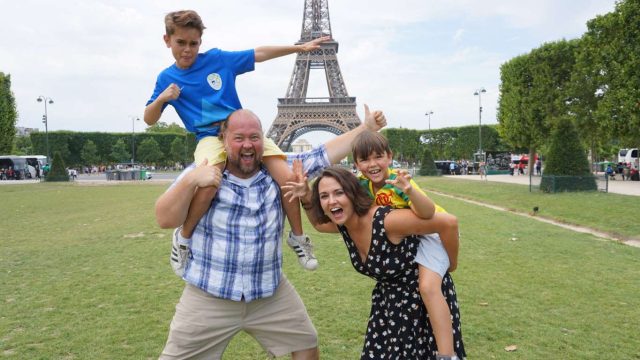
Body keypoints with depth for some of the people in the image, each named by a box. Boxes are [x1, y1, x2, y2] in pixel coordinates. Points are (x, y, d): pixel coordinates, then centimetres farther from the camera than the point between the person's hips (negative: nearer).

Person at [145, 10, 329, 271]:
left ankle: (298, 237, 7)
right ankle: (183, 236, -5)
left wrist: (300, 47, 7)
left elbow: (259, 54, 9)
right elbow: (149, 120, 12)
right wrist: (162, 98, -9)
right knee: (208, 185, -35)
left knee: (288, 178, -17)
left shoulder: (218, 59, 6)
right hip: (210, 138, -1)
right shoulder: (166, 78, 9)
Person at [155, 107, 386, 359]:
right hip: (209, 296, -2)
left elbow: (323, 154, 0)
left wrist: (366, 128, -2)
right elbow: (165, 220, -12)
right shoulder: (201, 173, -7)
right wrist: (189, 181, -26)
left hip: (271, 293, 3)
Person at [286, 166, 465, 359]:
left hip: (425, 295, -6)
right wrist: (305, 198, -6)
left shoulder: (387, 220, -33)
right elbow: (319, 223, 14)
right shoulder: (344, 224, -10)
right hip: (388, 298, 6)